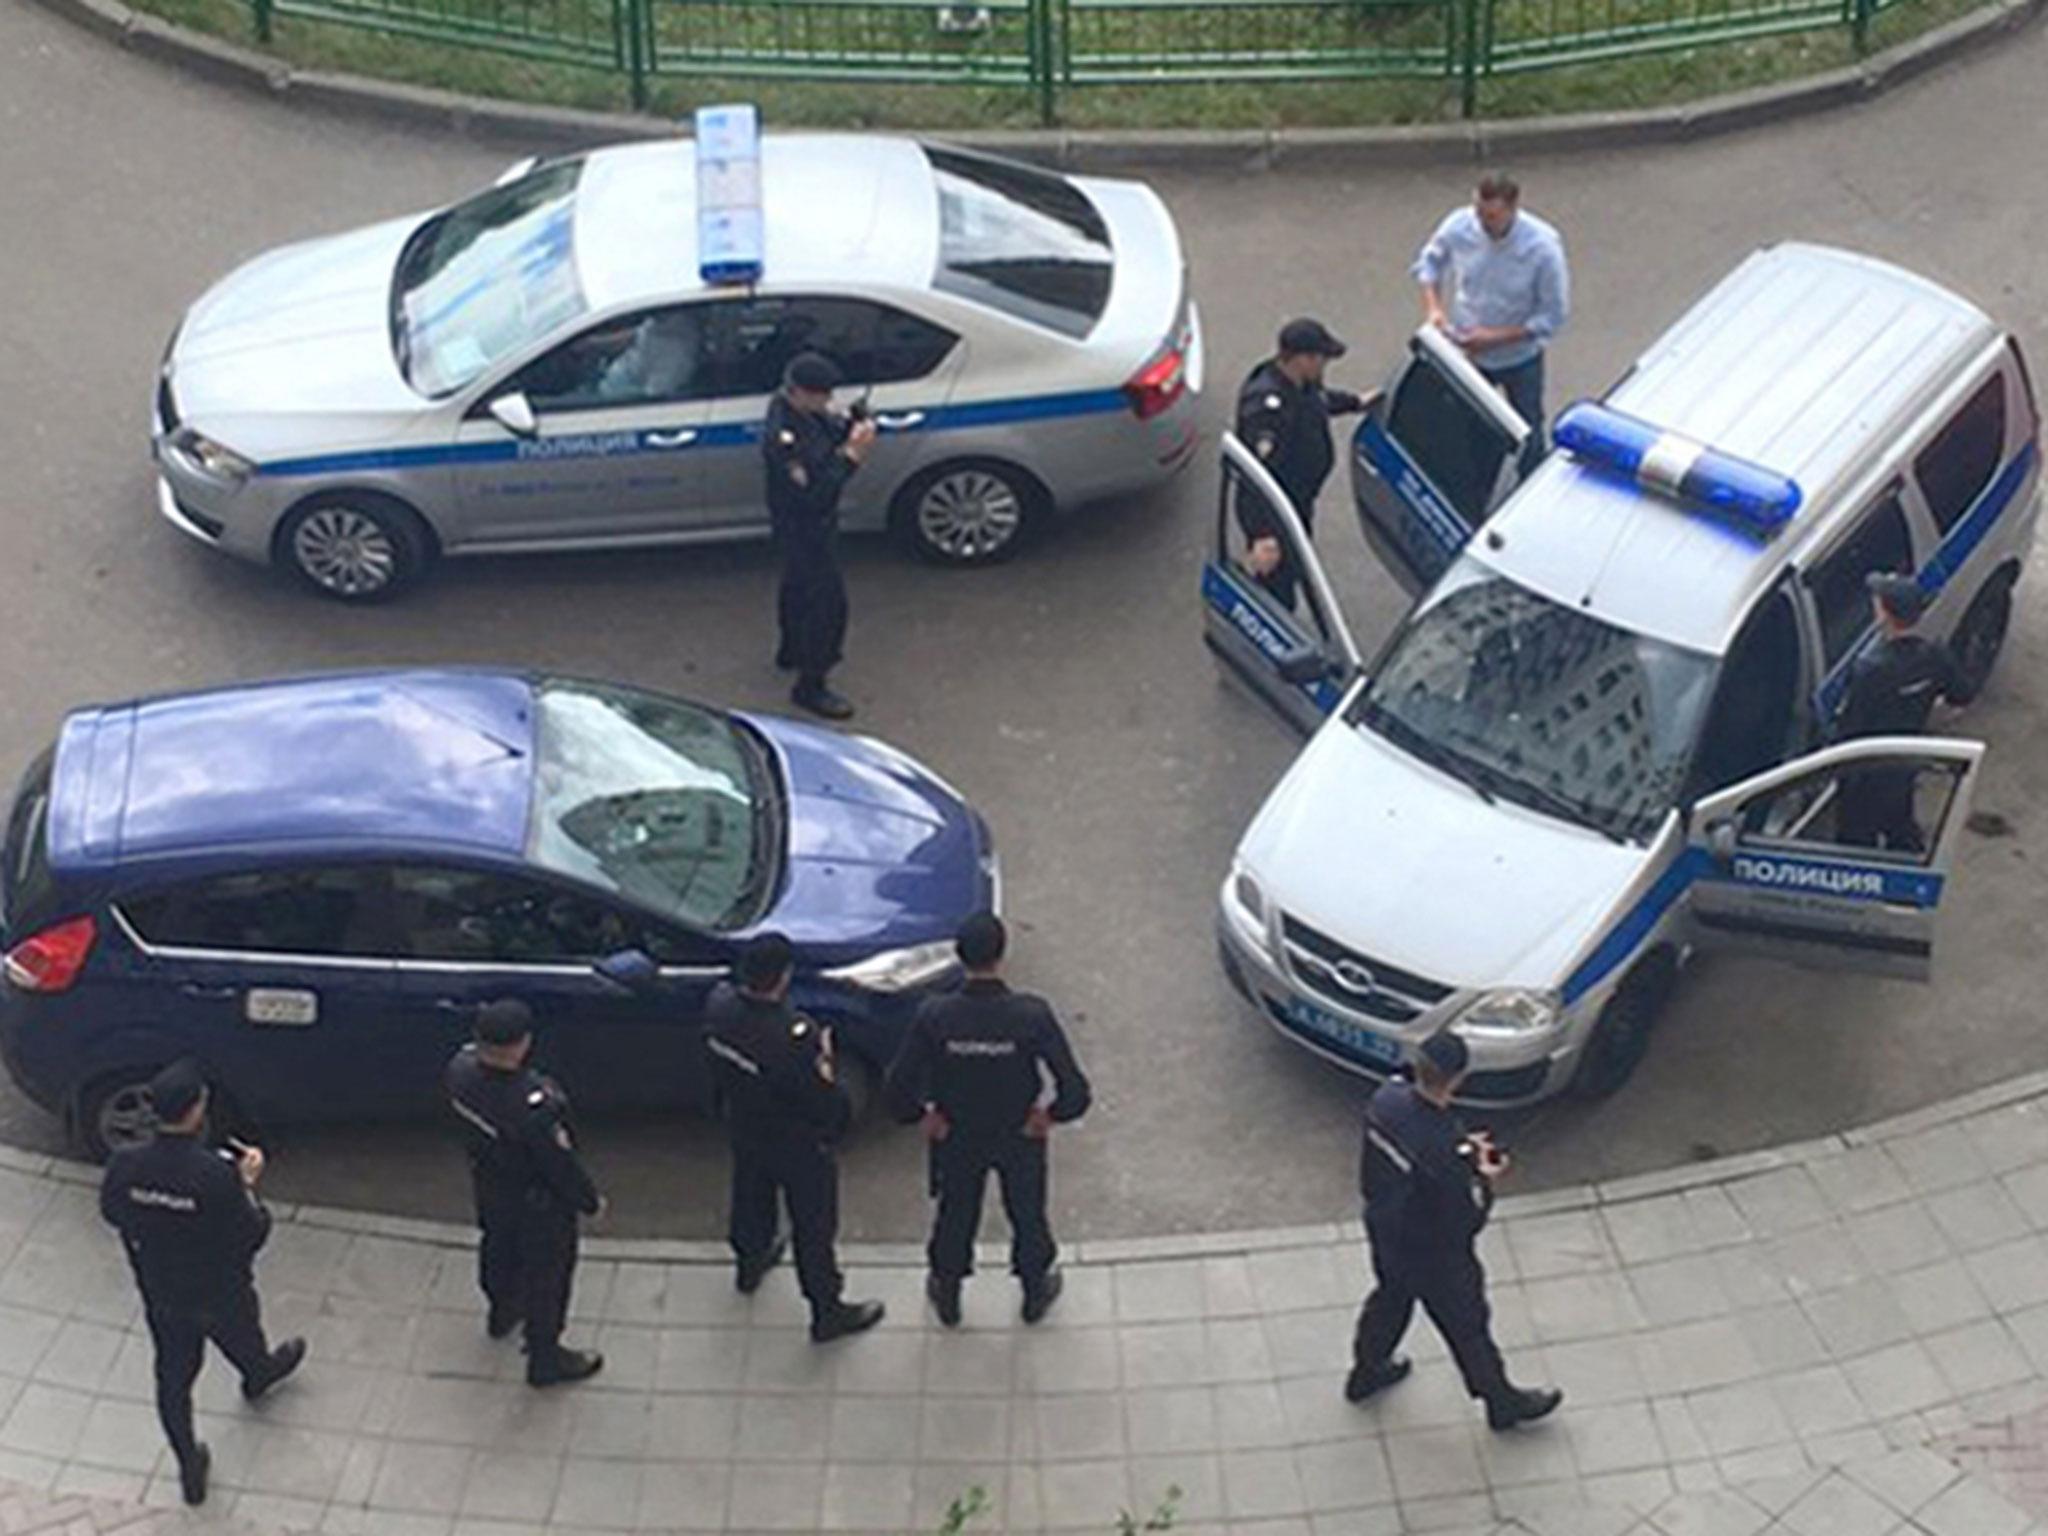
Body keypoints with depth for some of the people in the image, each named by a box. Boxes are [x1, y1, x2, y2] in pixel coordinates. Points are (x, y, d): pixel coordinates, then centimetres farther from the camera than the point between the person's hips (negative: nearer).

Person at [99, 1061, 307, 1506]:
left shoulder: (125, 1166, -25)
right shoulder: (217, 1176, -37)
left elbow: (112, 1212, -3)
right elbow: (251, 1235, -24)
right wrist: (246, 1185, -11)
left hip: (161, 1296, 2)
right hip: (220, 1296, -2)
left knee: (173, 1377, 23)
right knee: (242, 1341, 32)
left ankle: (189, 1467, 34)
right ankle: (259, 1376, 65)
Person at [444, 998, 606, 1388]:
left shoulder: (461, 1068, -25)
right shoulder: (533, 1105, -44)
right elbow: (560, 1163, -28)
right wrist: (590, 1201, -10)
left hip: (488, 1186, 7)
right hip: (537, 1202, -7)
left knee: (498, 1247, 34)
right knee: (546, 1273, 19)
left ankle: (501, 1312, 64)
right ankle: (545, 1359, 40)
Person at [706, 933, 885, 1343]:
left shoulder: (720, 1005, -23)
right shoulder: (795, 1037, -42)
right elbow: (828, 1104, -30)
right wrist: (824, 1058, -15)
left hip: (744, 1128, 6)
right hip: (798, 1145, -6)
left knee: (751, 1196, 34)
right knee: (814, 1227, 16)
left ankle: (749, 1262, 61)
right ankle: (827, 1312, 34)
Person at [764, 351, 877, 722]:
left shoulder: (806, 409, -9)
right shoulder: (782, 438, -37)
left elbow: (830, 427, 7)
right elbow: (813, 492, -36)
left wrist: (851, 427, -16)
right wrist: (851, 456, -35)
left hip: (817, 518, 10)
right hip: (805, 528, -10)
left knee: (799, 585, 30)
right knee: (826, 602, 1)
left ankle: (791, 650, 54)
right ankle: (810, 687, 16)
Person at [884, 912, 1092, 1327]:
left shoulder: (934, 1016, -29)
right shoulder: (1031, 1015, -31)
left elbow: (898, 1090, -23)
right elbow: (1075, 1092, -29)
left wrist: (924, 1116, -3)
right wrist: (1049, 1114, -8)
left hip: (956, 1138, 1)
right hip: (1021, 1137, -1)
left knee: (955, 1215, 28)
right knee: (1027, 1214, 28)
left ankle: (946, 1293, 52)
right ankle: (1036, 1292, 52)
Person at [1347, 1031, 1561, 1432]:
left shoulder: (1387, 1099, -21)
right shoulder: (1441, 1151, -42)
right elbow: (1465, 1220, -27)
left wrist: (1461, 1148, -1)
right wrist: (1482, 1180, -10)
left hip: (1385, 1230, 6)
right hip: (1433, 1255, -6)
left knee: (1390, 1297, 34)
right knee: (1467, 1326, 19)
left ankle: (1366, 1370, 59)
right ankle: (1502, 1402, 44)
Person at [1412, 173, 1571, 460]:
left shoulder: (1543, 248, -31)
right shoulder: (1459, 225, -23)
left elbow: (1553, 315, -20)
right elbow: (1428, 261, 0)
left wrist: (1496, 337, -25)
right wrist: (1433, 306, -17)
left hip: (1519, 358, -2)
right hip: (1465, 350, 2)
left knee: (1527, 435, 21)